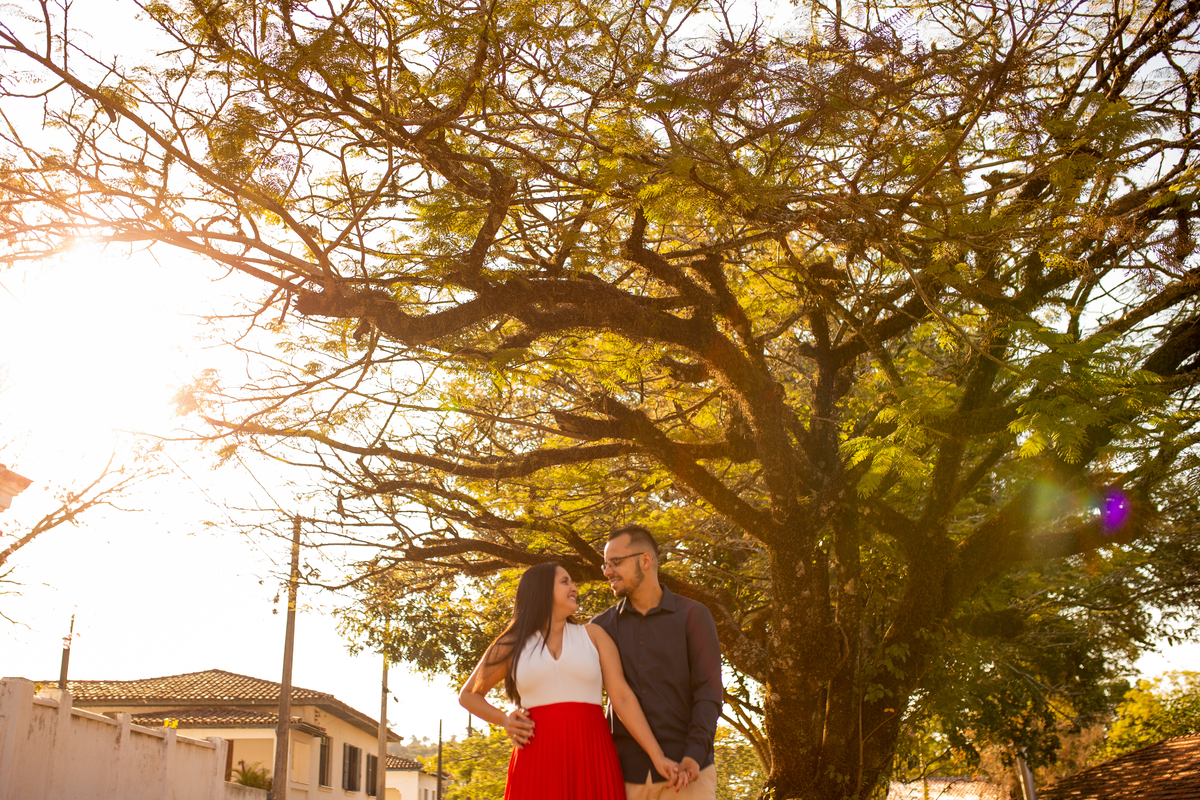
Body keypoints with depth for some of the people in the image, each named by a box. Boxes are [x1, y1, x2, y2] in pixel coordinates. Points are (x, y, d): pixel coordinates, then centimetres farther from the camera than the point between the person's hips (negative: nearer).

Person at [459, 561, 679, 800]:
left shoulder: (593, 635, 10)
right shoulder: (512, 645, 9)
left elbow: (622, 697, 3)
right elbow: (468, 695, 21)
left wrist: (657, 756, -6)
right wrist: (504, 720, 2)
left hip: (592, 759, 1)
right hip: (537, 762, 0)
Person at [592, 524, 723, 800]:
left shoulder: (693, 615, 1)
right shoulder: (602, 627, 9)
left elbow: (708, 692, -5)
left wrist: (694, 756, -18)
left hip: (684, 772, -3)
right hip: (628, 774, 3)